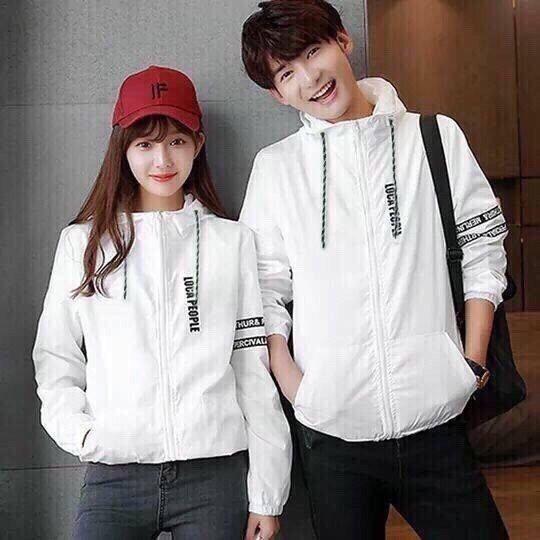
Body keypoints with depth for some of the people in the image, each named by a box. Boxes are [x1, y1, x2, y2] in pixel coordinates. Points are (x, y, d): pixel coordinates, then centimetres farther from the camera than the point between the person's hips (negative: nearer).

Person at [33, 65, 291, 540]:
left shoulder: (233, 241, 4)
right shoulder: (83, 241, 8)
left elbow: (255, 371, 3)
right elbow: (55, 355, 11)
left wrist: (266, 495, 1)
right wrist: (78, 429, -7)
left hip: (217, 470, 0)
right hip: (113, 475, 1)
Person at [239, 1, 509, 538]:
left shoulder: (436, 138, 4)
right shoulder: (275, 166, 4)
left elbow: (483, 246, 7)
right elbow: (261, 287, 6)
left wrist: (473, 361, 0)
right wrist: (288, 378, -5)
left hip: (435, 425, 0)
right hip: (330, 430, 1)